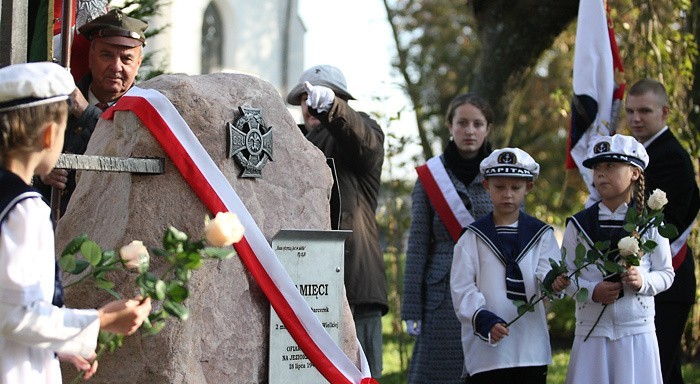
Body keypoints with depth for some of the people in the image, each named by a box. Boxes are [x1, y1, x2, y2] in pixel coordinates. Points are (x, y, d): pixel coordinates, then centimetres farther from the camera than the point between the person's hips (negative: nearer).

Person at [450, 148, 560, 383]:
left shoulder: (541, 236, 10)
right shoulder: (473, 238, 5)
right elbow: (462, 290, -3)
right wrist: (484, 320, -21)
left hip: (531, 350, 1)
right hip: (484, 350, -1)